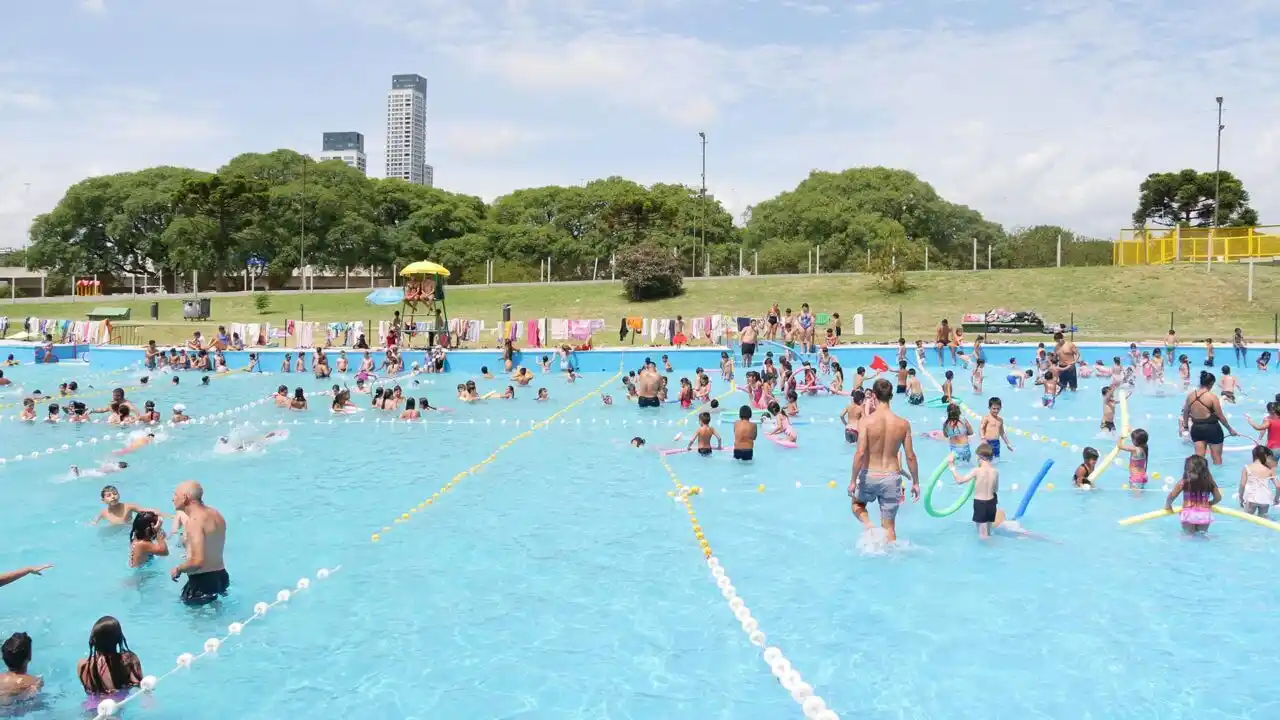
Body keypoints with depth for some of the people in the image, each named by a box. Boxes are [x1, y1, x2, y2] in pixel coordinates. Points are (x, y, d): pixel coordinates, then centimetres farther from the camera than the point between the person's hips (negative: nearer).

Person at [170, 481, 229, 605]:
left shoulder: (194, 521, -22)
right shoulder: (216, 515, 6)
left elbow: (198, 562, -30)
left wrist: (178, 569, -12)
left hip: (203, 581, -10)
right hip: (221, 576, 10)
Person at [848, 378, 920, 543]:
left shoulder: (867, 420, -13)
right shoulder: (903, 424, -4)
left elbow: (860, 453, -17)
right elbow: (910, 457, 0)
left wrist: (853, 481, -9)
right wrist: (915, 482, 13)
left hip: (869, 476, -2)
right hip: (892, 477, 2)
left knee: (857, 504, 27)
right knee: (889, 526, 13)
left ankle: (869, 526, 0)